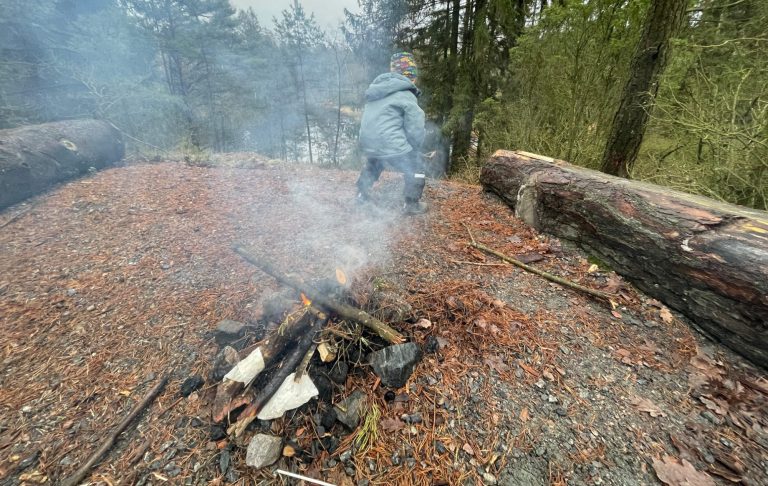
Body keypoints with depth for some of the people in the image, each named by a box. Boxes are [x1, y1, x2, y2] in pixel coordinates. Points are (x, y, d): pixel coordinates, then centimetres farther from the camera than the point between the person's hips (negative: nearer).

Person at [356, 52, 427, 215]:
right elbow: (415, 128, -8)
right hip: (390, 147, -7)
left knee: (372, 164, 36)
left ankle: (362, 194, 44)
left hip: (368, 144, 7)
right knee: (416, 169, 11)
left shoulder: (377, 89, 17)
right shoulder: (406, 96, -6)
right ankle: (412, 205, 15)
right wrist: (415, 149, 9)